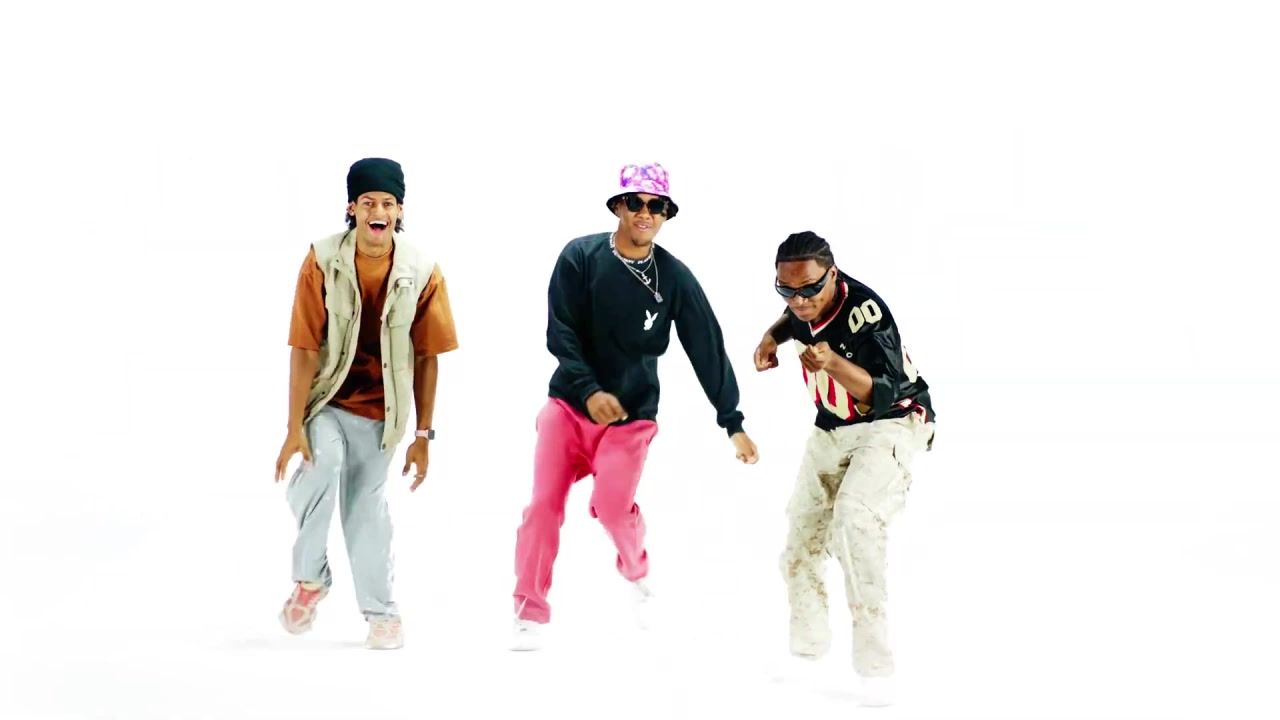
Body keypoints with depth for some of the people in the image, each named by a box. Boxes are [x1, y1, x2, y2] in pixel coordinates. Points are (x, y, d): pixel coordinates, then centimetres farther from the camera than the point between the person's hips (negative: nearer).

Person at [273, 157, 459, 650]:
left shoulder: (422, 272, -10)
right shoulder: (322, 261, -15)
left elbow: (426, 357, -3)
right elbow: (304, 348, -14)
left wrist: (423, 436, -3)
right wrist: (294, 427, -18)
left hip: (379, 407, 2)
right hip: (325, 398, -1)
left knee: (366, 503, 8)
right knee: (321, 463, -28)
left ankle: (381, 611, 25)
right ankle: (310, 578, -7)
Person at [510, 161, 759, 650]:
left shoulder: (675, 278, -5)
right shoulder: (580, 257, -6)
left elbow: (708, 351, -4)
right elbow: (560, 334, -9)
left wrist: (733, 423, -4)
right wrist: (589, 391, -20)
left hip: (631, 414, -1)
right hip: (569, 403, 1)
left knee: (613, 505, -15)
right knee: (544, 504, -5)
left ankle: (636, 574, 18)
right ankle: (530, 614, 7)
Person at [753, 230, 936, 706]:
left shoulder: (864, 311, -29)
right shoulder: (805, 307, -8)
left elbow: (883, 394, -31)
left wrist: (833, 364, -45)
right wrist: (773, 336, 0)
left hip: (892, 422, -8)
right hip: (832, 428, 8)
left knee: (855, 516, -30)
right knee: (801, 533, 10)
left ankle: (874, 665, -27)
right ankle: (808, 643, 33)